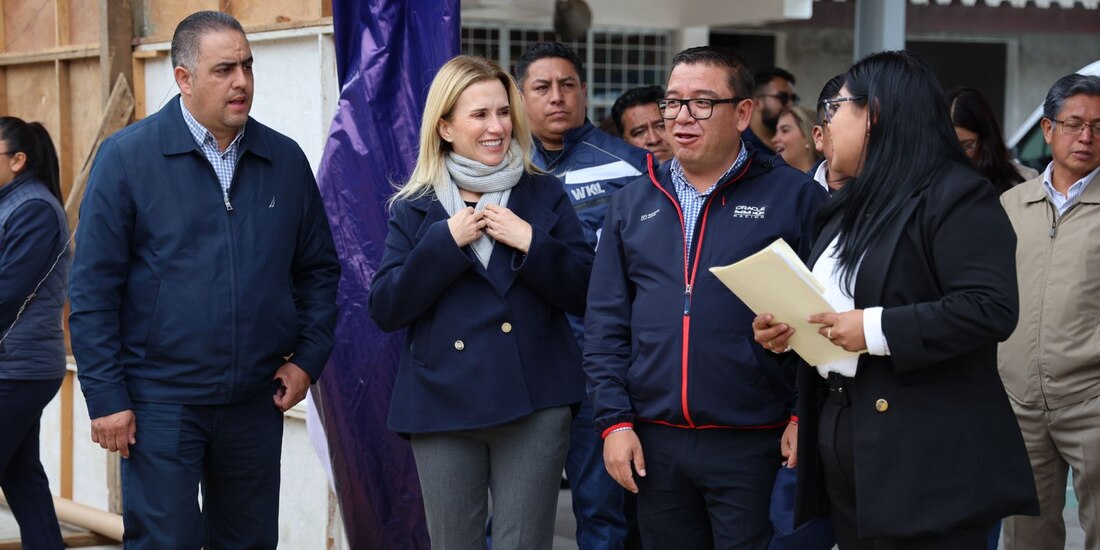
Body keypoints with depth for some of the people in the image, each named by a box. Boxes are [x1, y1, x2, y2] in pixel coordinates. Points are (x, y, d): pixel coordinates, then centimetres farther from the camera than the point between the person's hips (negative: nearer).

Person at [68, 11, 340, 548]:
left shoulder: (286, 160, 5)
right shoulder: (127, 156, -6)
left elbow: (319, 268, 15)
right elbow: (93, 288, -6)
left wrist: (308, 358, 3)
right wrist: (106, 398, -10)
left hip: (257, 402, 4)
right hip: (161, 400, -4)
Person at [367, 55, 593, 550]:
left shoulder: (544, 195, 7)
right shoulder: (416, 209, 6)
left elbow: (584, 294, 1)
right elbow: (384, 309, -3)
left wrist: (532, 243, -13)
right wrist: (446, 241, -11)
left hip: (534, 402, 0)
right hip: (443, 405, 1)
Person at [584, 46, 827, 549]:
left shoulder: (794, 196, -2)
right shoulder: (633, 202, 10)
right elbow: (606, 324, 9)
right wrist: (615, 421, 2)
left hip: (753, 445, -4)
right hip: (654, 441, 4)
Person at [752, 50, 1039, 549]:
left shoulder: (957, 196, -10)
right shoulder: (851, 205, 19)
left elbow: (991, 308, -21)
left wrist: (877, 329, -23)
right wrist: (784, 329, 4)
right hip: (841, 438, 9)